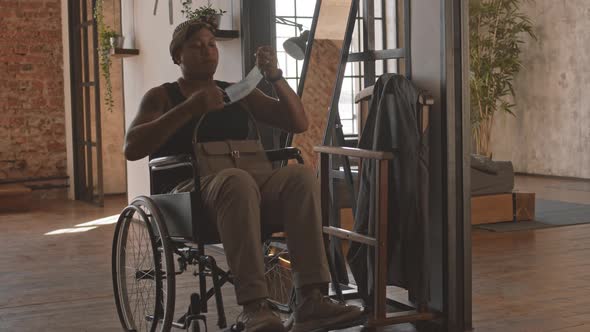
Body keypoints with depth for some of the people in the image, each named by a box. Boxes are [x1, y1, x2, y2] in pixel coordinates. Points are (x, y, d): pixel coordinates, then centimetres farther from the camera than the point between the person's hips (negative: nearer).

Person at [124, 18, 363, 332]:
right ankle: (253, 306, -46)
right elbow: (132, 148, -5)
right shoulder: (161, 97, 13)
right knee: (237, 180, -39)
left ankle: (309, 301, -38)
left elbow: (298, 123, 18)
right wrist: (189, 108, -13)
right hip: (188, 190, -4)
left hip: (244, 184, 4)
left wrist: (275, 76, 2)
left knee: (301, 175, -28)